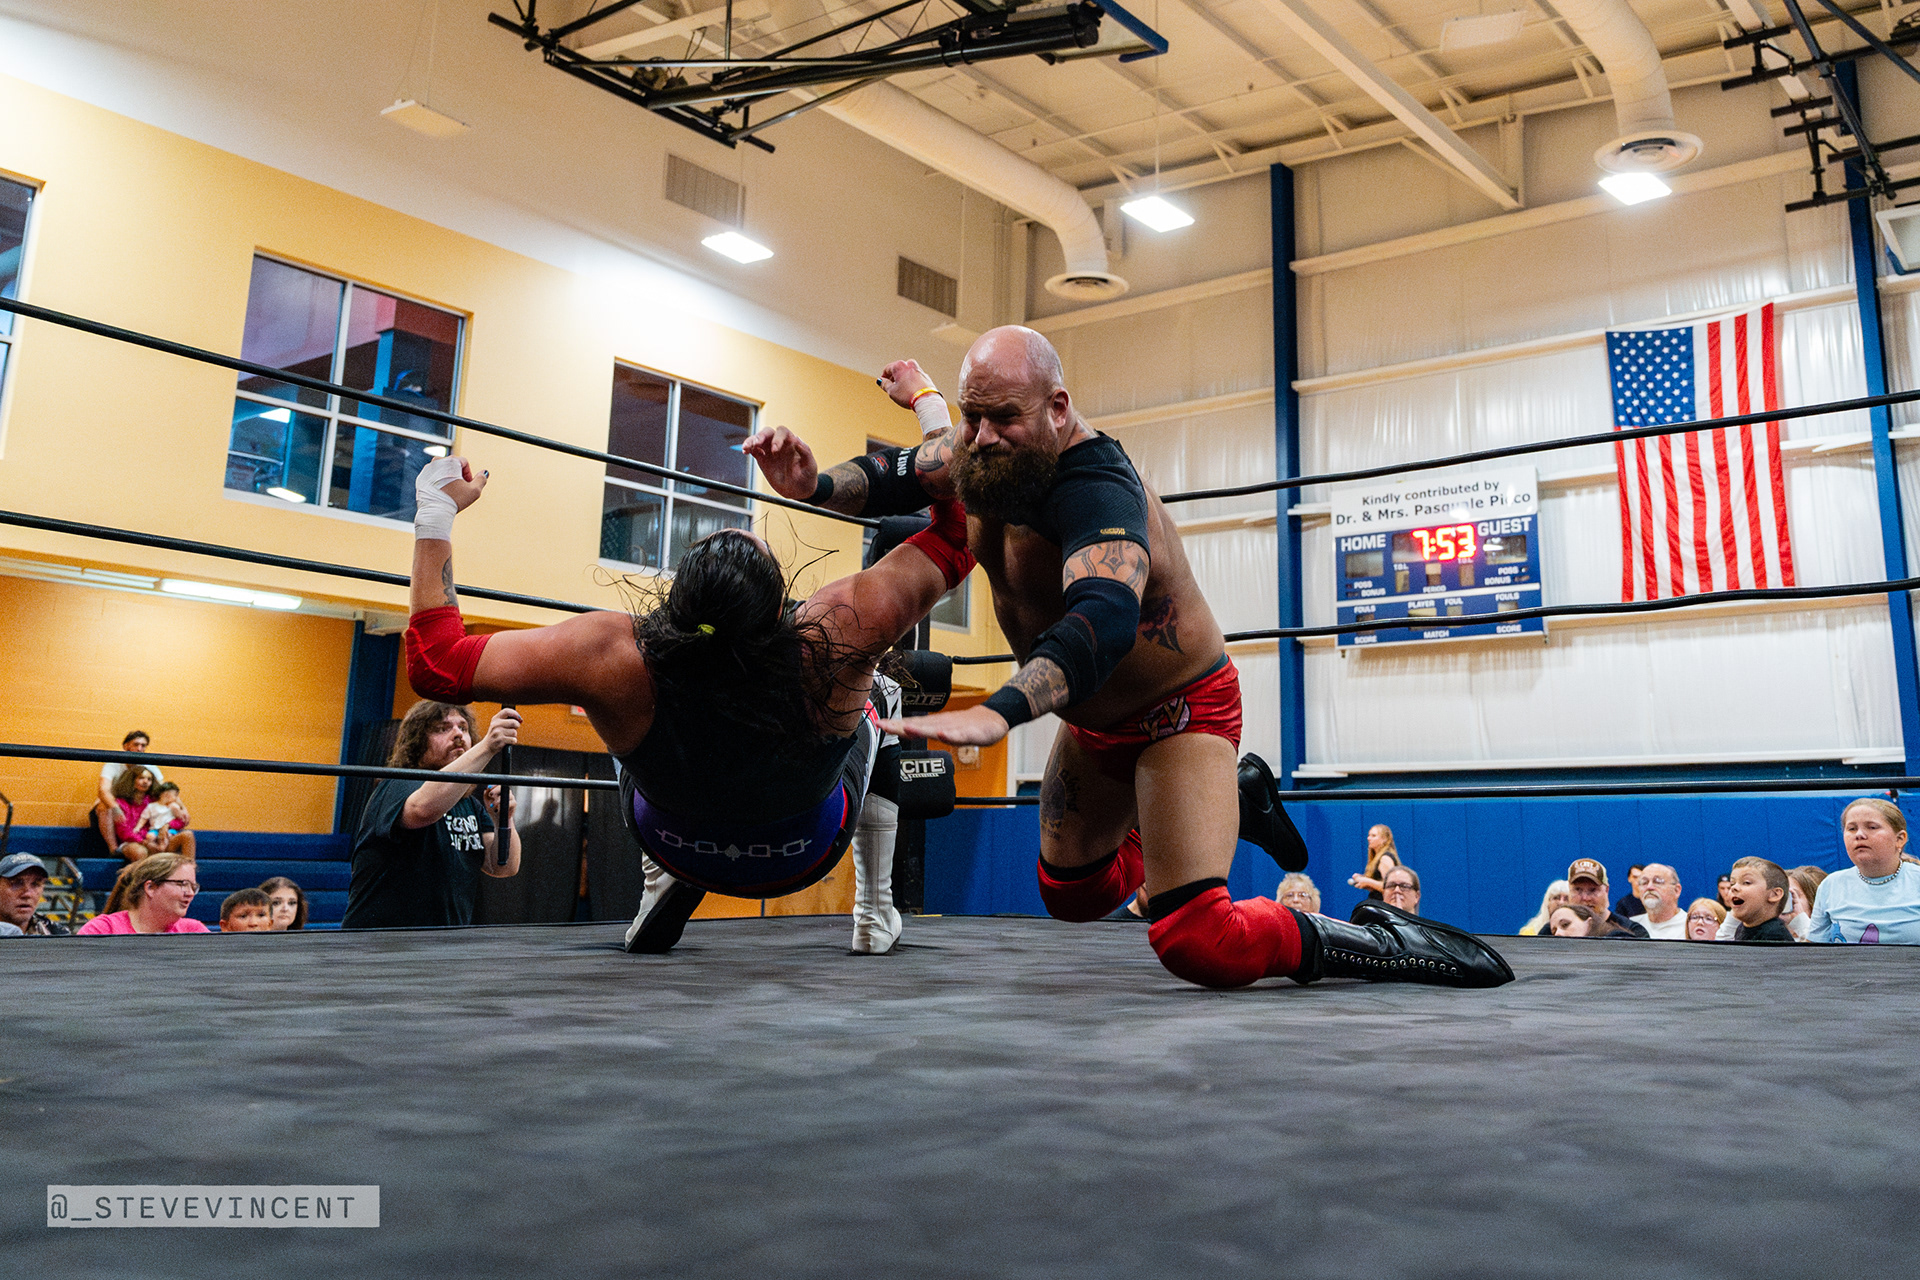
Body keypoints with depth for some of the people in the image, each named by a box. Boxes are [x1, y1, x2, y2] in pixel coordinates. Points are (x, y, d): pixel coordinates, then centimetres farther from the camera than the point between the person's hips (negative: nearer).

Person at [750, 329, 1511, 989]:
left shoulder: (1095, 488, -35)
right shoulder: (982, 449, -9)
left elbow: (1104, 618, -53)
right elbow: (893, 479, 9)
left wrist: (997, 713, -69)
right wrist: (815, 484, -13)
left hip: (1180, 711, -9)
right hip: (1093, 717, 9)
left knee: (1198, 944, -24)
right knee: (1073, 894, 27)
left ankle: (1371, 943, 0)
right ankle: (1230, 796, 49)